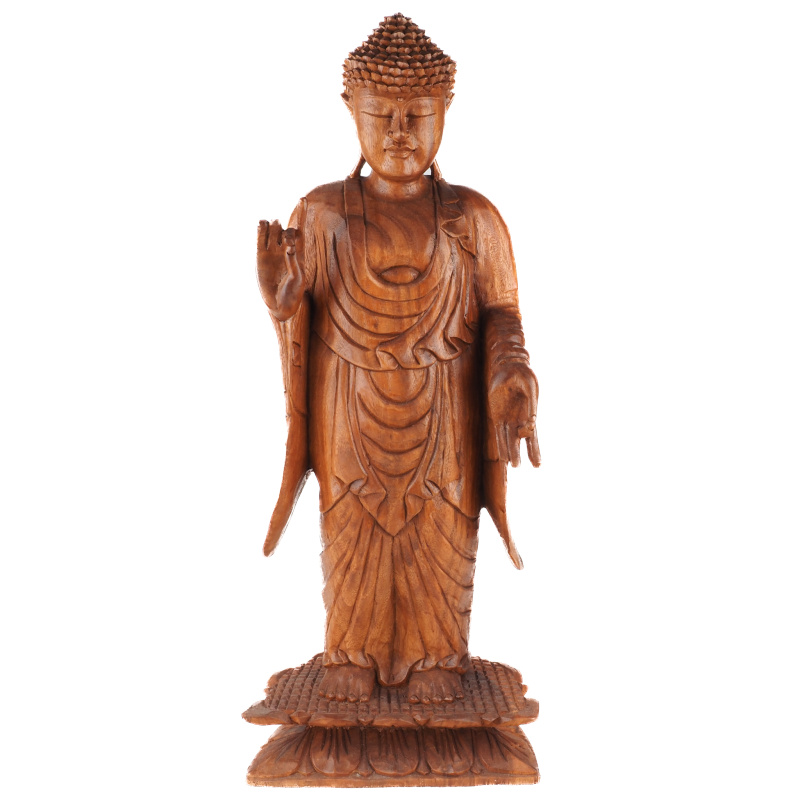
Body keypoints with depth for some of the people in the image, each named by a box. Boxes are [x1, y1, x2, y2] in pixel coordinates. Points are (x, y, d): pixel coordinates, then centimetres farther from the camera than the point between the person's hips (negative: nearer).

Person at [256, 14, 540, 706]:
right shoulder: (322, 214, -3)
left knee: (440, 535, 9)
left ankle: (435, 657, 25)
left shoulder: (472, 218, -4)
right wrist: (283, 292, -21)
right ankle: (353, 657, 26)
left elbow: (500, 314, -1)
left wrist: (511, 379, -18)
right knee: (353, 529, 10)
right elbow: (299, 315, 1)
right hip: (350, 411, 0)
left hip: (442, 412, 0)